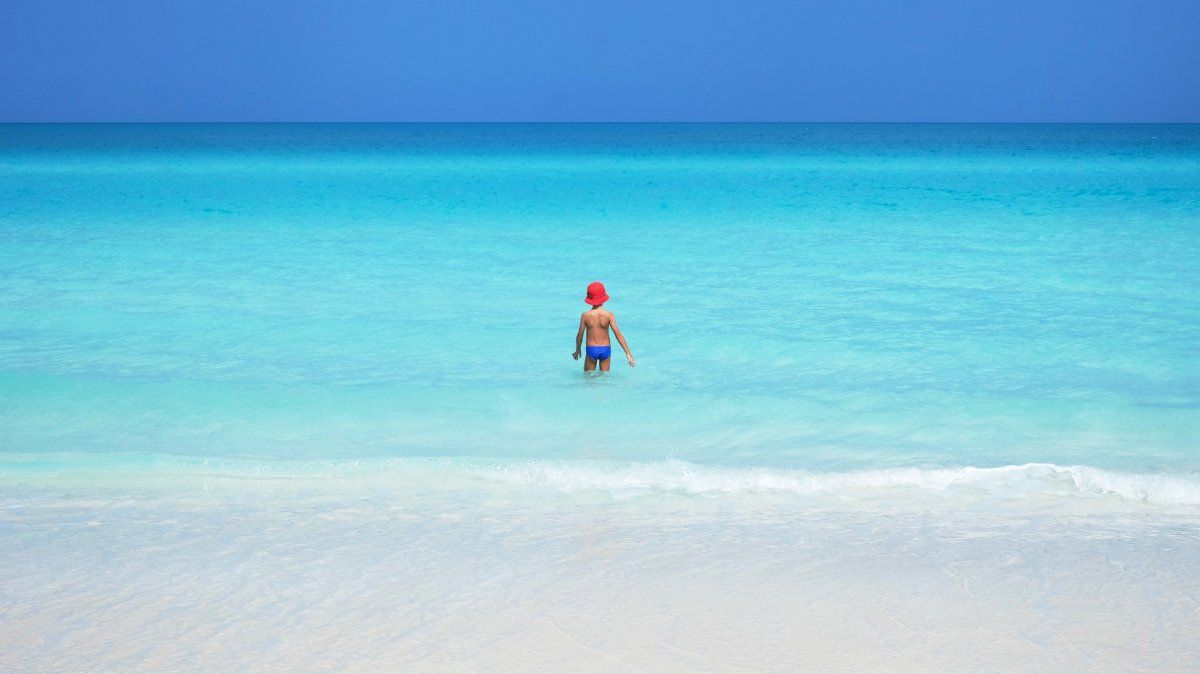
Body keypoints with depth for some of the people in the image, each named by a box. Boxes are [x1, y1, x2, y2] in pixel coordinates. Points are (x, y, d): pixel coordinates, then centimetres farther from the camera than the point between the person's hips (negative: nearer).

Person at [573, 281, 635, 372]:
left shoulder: (585, 315, -8)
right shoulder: (609, 315, -10)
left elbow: (580, 335, 0)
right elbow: (618, 334, -12)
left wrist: (577, 350, 18)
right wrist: (628, 353, -10)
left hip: (591, 350, -1)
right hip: (605, 349, 1)